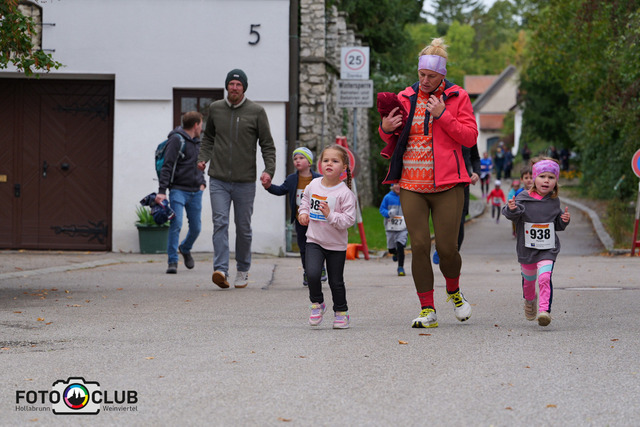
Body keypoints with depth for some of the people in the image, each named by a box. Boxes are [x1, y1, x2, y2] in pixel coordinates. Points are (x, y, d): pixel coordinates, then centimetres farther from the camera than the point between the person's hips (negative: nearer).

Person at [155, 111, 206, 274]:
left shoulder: (196, 142, 16)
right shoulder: (177, 140, -8)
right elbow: (167, 167, -13)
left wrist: (202, 183, 13)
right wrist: (162, 191, -20)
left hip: (195, 192, 7)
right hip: (178, 190, -7)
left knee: (196, 227, 11)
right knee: (176, 224, -16)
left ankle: (185, 248, 40)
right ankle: (173, 262, -10)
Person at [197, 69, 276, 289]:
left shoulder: (256, 112, -1)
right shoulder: (215, 108, 7)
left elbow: (267, 144, 2)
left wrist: (269, 169, -13)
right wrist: (203, 158, 4)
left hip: (245, 181, -1)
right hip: (218, 180, 1)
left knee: (243, 227, 7)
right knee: (220, 223, -12)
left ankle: (243, 270, 22)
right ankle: (221, 269, -20)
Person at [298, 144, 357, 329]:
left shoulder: (345, 193, -14)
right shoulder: (313, 185, 0)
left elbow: (349, 220, -16)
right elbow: (305, 200, 21)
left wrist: (330, 215, -27)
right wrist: (303, 213, 4)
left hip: (336, 244, -2)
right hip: (314, 240, 2)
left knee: (336, 281, 6)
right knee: (312, 273, -17)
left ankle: (341, 311, 27)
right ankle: (317, 303, 8)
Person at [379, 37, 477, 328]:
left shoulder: (457, 97, 4)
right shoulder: (406, 98, 10)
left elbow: (470, 137, -4)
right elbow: (392, 140, 19)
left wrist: (442, 115, -13)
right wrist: (385, 129, -4)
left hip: (447, 185, -2)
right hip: (411, 186, 2)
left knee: (447, 247, -3)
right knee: (419, 246, -4)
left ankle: (454, 292, 28)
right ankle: (427, 310, 3)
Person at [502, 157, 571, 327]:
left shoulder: (554, 201, 3)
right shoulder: (523, 198, -7)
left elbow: (558, 225, 13)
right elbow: (513, 215, -19)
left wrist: (564, 220, -7)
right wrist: (511, 209, -40)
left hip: (548, 249, 0)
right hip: (527, 248, 0)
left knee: (545, 276, -21)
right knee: (528, 278, 18)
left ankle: (544, 309, -22)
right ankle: (529, 300, 49)